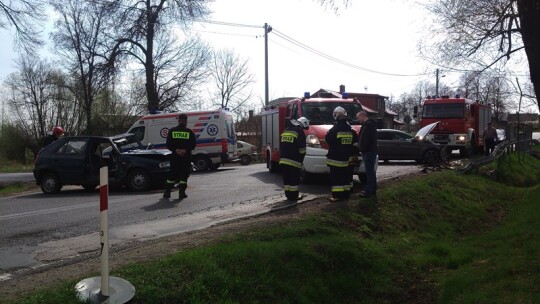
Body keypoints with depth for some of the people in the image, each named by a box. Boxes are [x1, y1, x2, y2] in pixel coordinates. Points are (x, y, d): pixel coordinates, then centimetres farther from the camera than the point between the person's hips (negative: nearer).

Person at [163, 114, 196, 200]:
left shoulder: (172, 130, 4)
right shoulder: (189, 131, 0)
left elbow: (168, 144, -1)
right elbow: (193, 144, -7)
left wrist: (176, 150, -8)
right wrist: (185, 150, -13)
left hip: (175, 156, 2)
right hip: (186, 157, -2)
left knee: (172, 174, 11)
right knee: (184, 174, 3)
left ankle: (167, 192, 13)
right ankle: (182, 193, -1)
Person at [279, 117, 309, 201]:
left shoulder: (285, 131, 17)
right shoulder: (299, 132, -6)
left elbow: (281, 146, 21)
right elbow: (302, 149, -9)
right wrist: (301, 160, 2)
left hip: (283, 160, 7)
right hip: (293, 161, -7)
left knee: (286, 179, 13)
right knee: (294, 179, 0)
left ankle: (288, 194, 19)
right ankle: (294, 195, 3)